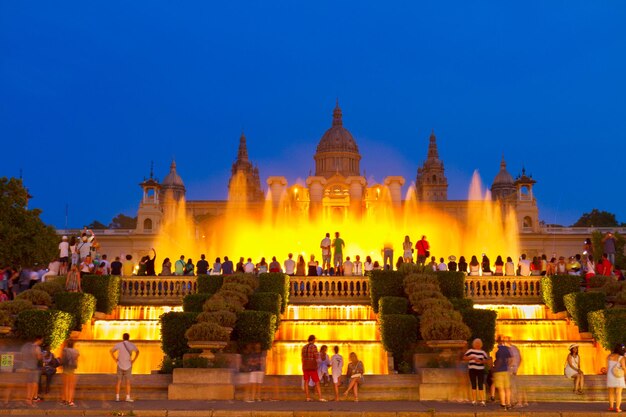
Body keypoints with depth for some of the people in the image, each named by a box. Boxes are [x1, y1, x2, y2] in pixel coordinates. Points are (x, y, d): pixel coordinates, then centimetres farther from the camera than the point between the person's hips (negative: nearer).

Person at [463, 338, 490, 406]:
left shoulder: (483, 352, 5)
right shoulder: (470, 351, 0)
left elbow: (487, 361, 4)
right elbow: (464, 358, -6)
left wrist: (481, 361, -13)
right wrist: (472, 357, -17)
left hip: (480, 370, 1)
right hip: (472, 370, -1)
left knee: (481, 386, -5)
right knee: (473, 386, 1)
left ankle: (482, 401, -5)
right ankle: (474, 401, 7)